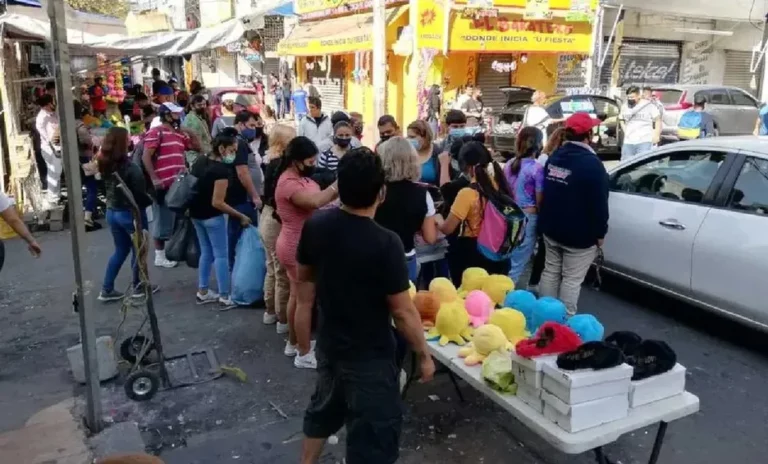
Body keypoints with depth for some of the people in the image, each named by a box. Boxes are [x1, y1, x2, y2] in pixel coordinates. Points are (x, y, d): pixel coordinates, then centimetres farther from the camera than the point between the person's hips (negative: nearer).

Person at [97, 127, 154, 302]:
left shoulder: (105, 164, 0)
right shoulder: (131, 168, -22)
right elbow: (140, 195, -19)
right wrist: (151, 200, -1)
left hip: (112, 212, 7)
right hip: (131, 213, -7)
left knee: (121, 250, 19)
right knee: (138, 249, 12)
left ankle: (107, 289, 19)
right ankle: (138, 286, 25)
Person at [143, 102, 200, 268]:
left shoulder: (180, 134, 16)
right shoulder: (156, 132, -7)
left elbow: (196, 147, 23)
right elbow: (146, 157, -14)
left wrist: (188, 131, 10)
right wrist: (154, 179, -22)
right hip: (164, 185, -8)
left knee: (178, 220, 16)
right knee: (163, 221, -1)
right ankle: (160, 256, 9)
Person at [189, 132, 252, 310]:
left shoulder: (199, 161, 4)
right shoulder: (222, 170, -22)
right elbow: (217, 203, -24)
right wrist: (241, 216, -17)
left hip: (196, 214, 9)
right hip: (212, 217, -8)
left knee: (206, 252, 18)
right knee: (221, 255, 0)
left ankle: (202, 292, 24)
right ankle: (224, 298, 4)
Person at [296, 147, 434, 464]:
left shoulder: (315, 226, -10)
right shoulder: (385, 243, -28)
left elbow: (304, 275, 8)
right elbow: (402, 311, -21)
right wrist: (424, 355, -7)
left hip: (329, 344, 7)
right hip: (370, 356, -6)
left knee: (323, 410, 30)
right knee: (374, 437, 11)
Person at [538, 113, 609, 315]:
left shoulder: (555, 157, 5)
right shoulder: (591, 163, -19)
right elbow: (599, 203, -17)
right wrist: (600, 233, -8)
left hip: (551, 228, 7)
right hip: (579, 234, -7)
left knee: (550, 272, 17)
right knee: (572, 280, 2)